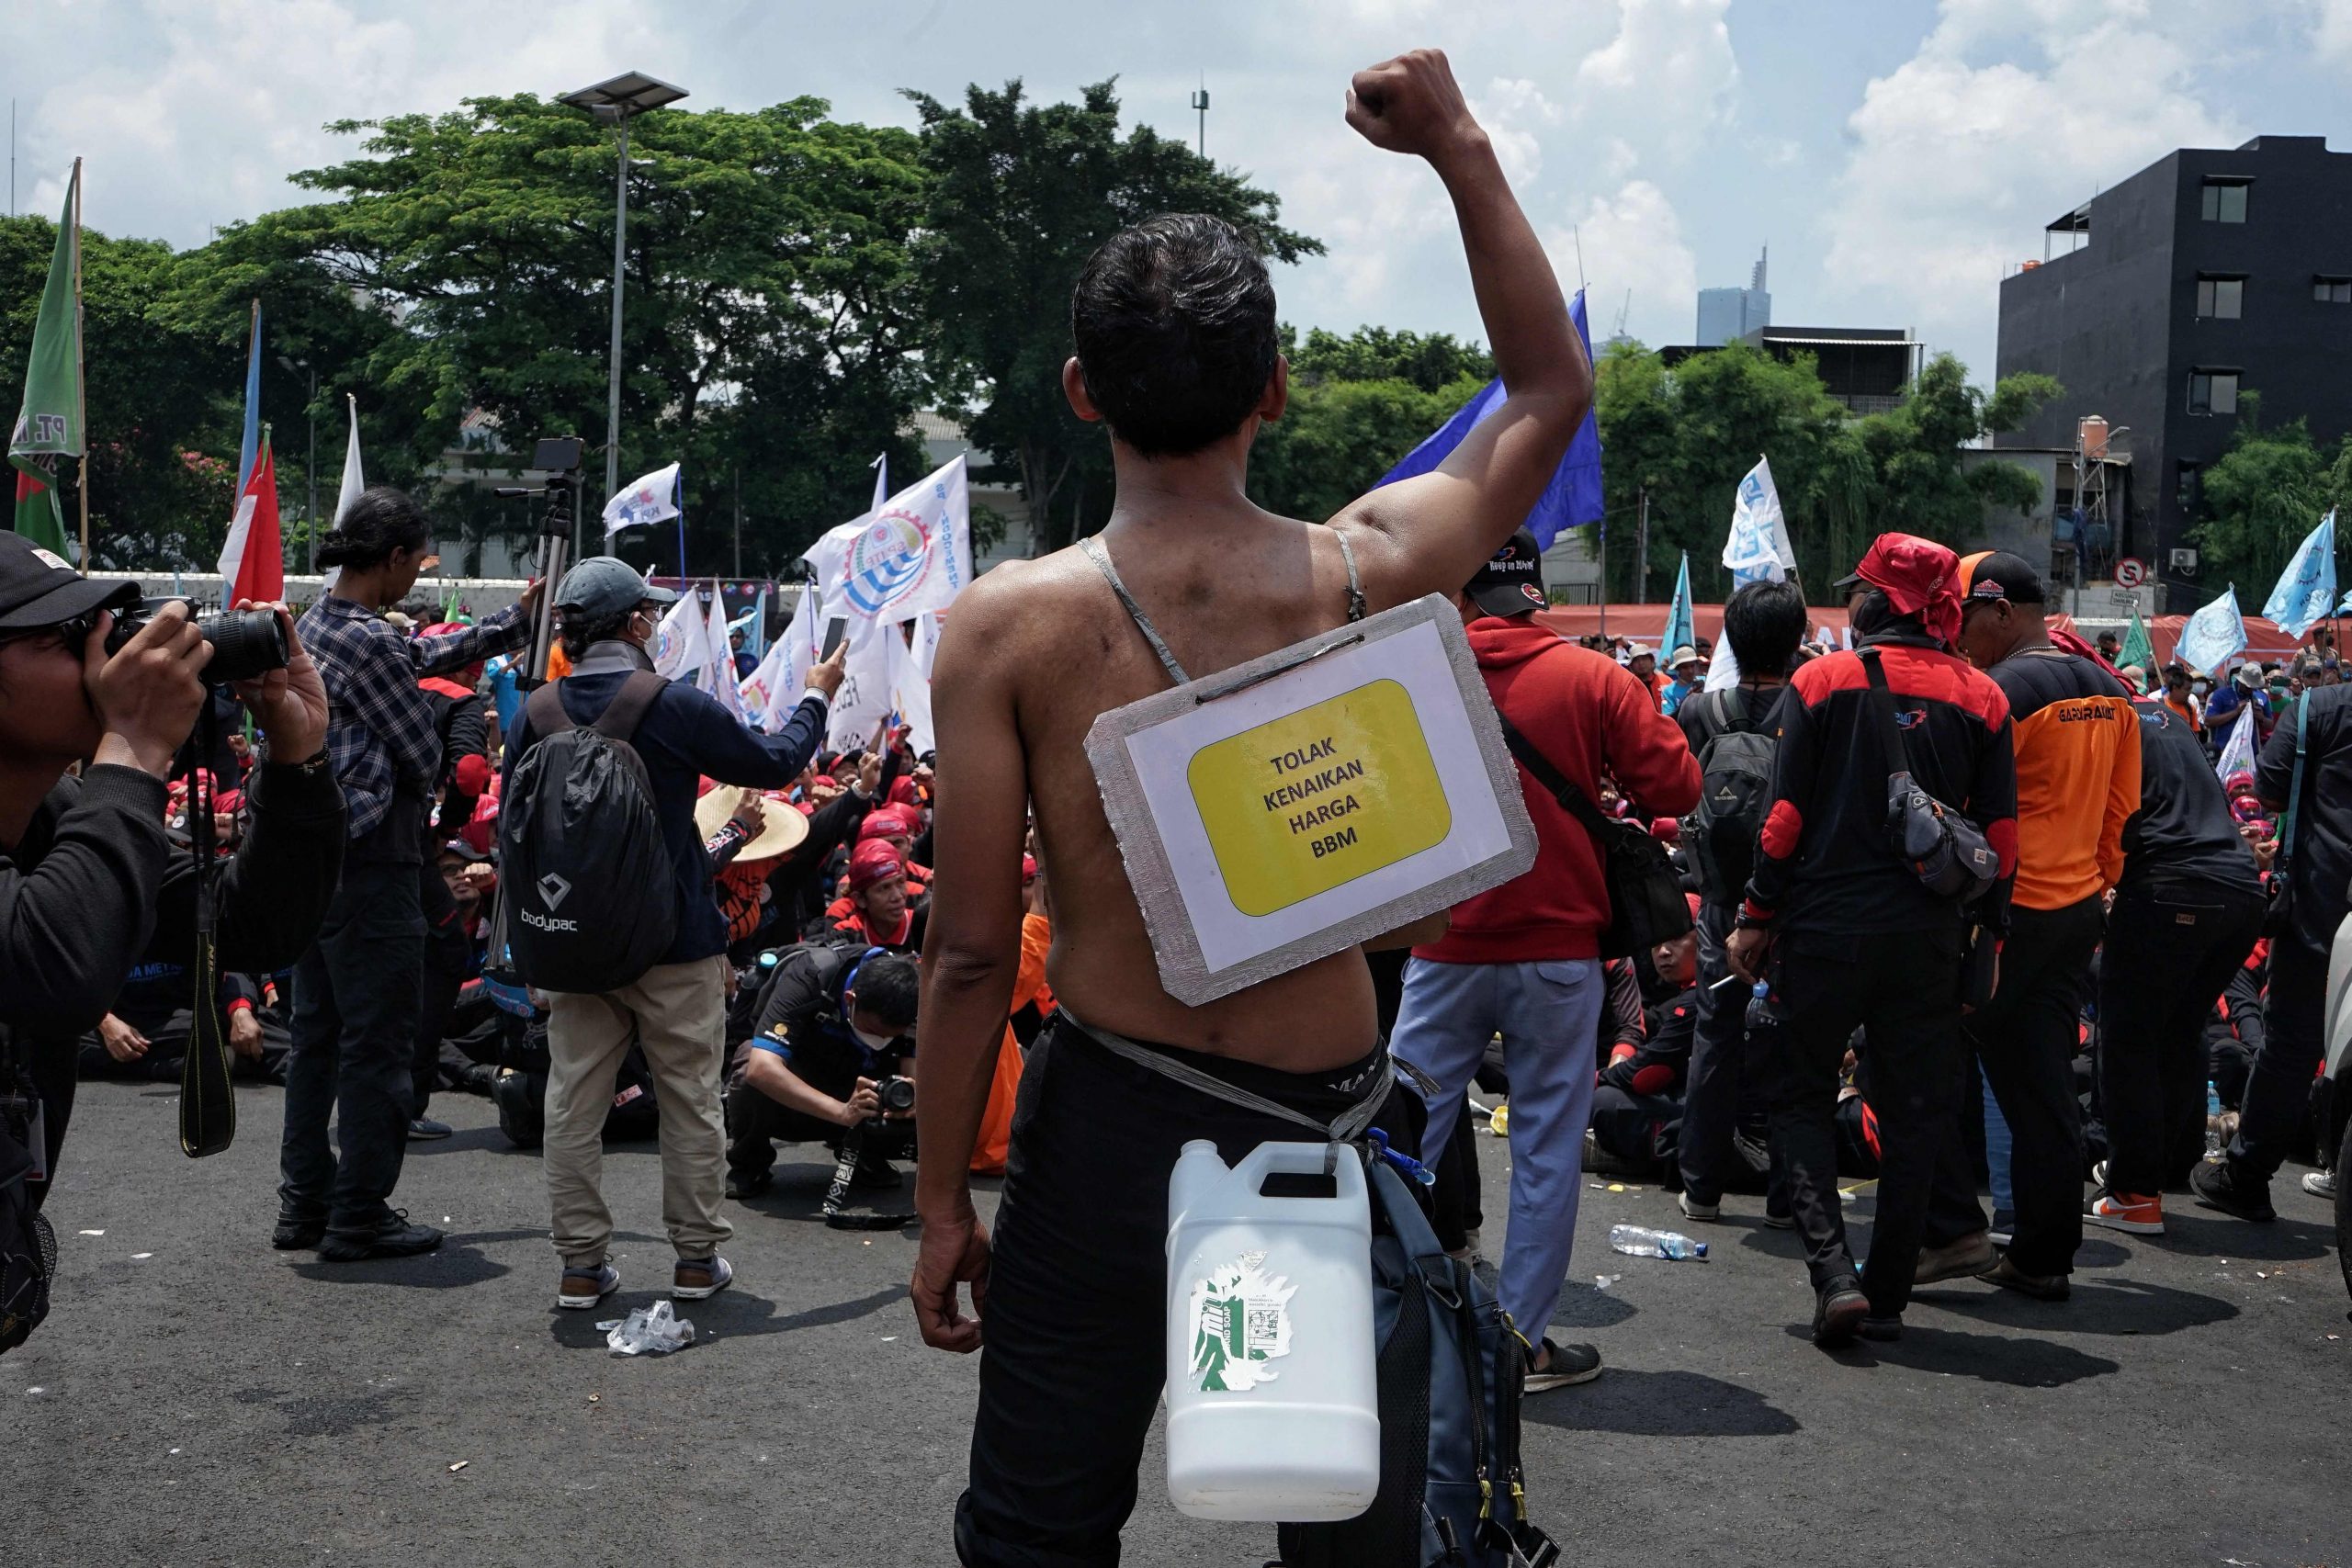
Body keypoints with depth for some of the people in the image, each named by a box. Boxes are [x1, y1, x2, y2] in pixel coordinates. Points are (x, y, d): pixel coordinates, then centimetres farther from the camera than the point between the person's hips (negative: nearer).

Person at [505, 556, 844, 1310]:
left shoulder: (535, 715, -2)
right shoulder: (676, 706, -14)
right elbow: (775, 763, 0)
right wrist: (816, 697, 17)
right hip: (674, 943, -3)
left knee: (574, 1102, 9)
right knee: (691, 1101, 9)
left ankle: (581, 1264, 14)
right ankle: (697, 1259, 16)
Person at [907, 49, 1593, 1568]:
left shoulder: (1010, 622, -10)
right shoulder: (1365, 574, -6)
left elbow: (973, 950, -9)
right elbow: (1552, 389, 12)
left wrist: (945, 1202, 2)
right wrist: (1460, 146, 15)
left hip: (1112, 1125, -1)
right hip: (1329, 1127, 2)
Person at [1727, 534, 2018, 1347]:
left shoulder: (1822, 681, -5)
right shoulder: (1981, 698, 3)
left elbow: (1786, 813, -8)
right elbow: (2000, 830, 3)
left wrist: (1757, 917, -1)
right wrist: (1990, 934, 11)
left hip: (1826, 923, -2)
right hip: (1929, 936, 2)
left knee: (1801, 1094, 11)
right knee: (1915, 1111, 11)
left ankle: (1833, 1273, -5)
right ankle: (1887, 1295, 14)